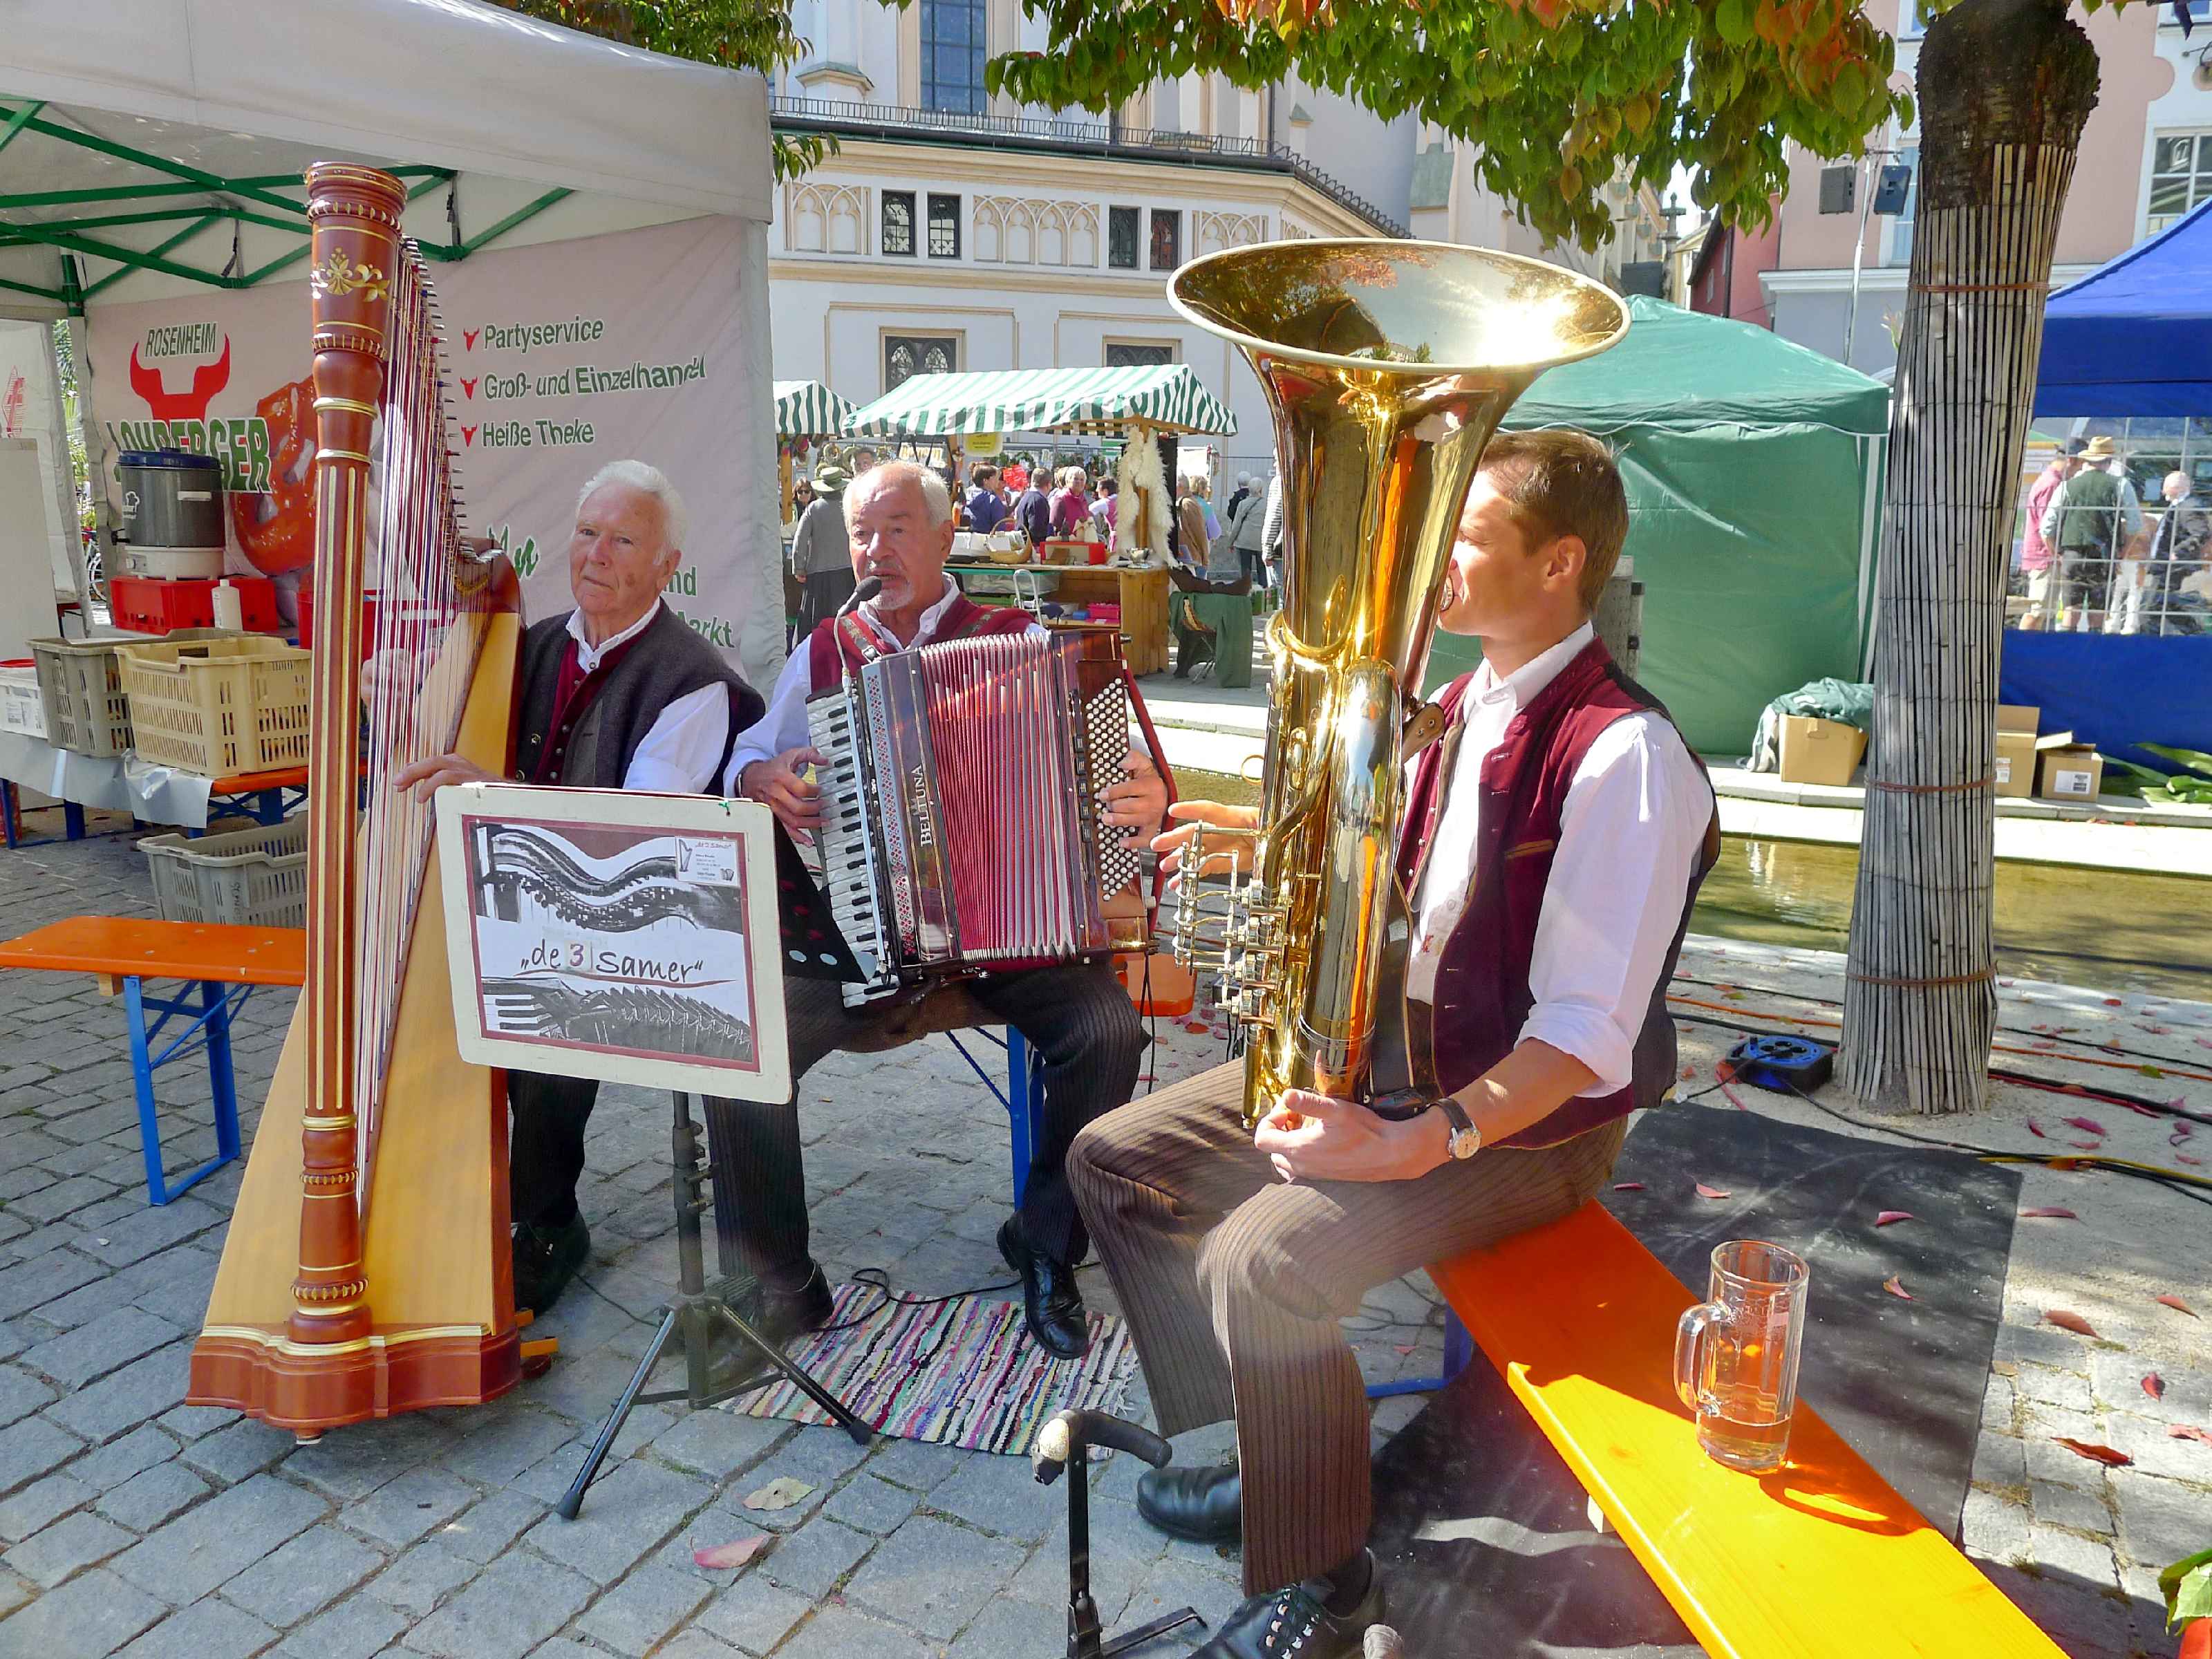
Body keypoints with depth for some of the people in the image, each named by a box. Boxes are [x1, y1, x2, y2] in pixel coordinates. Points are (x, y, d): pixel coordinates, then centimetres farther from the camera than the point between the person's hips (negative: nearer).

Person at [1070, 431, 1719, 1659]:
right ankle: (1266, 1451, 18)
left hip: (1527, 1112, -9)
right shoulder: (1460, 707, 7)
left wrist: (1418, 1144, -35)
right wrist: (1262, 835, 7)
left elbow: (1586, 1036, -26)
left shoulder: (1624, 754, -21)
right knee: (1115, 1160, 4)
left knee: (1265, 1258, -31)